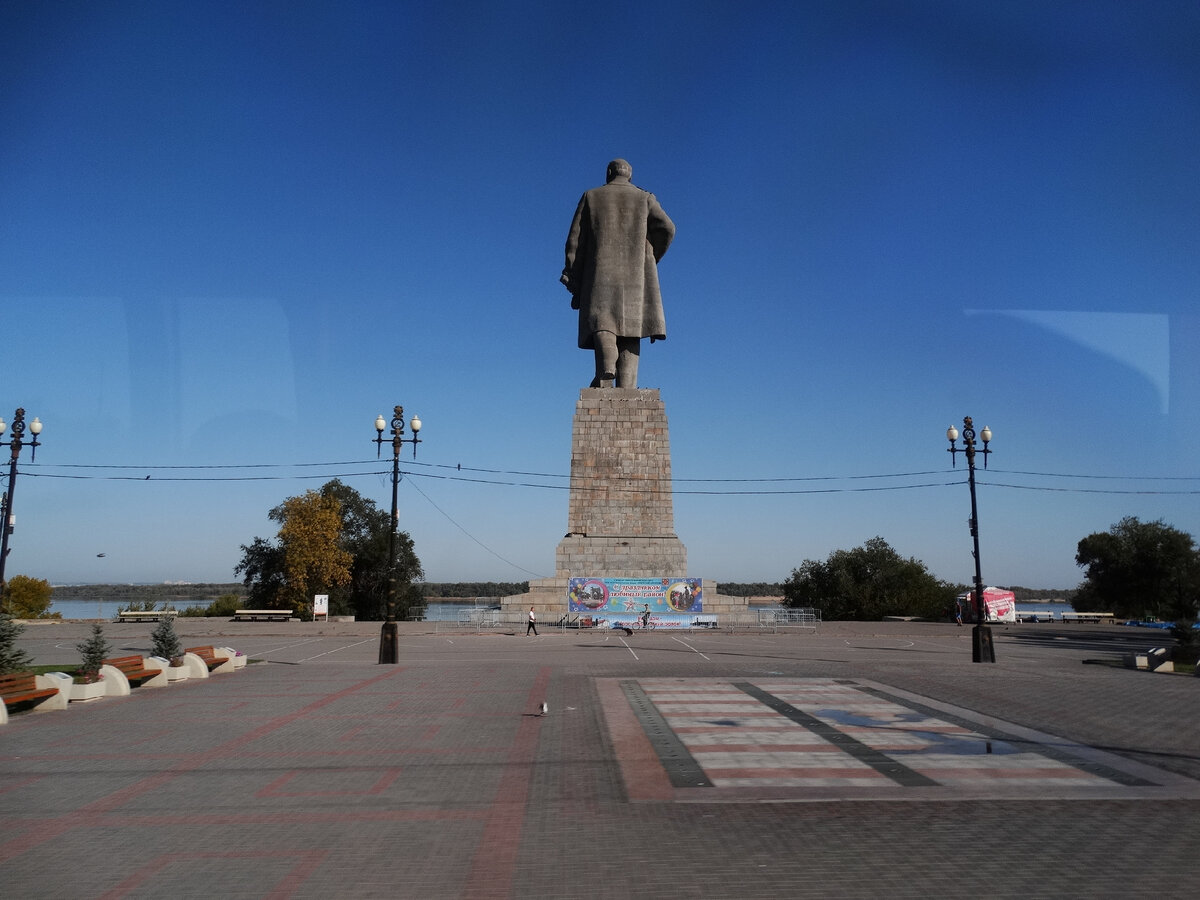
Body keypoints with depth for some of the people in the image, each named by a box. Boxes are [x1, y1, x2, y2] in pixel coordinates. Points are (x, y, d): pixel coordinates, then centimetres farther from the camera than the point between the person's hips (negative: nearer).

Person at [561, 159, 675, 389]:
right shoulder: (645, 198, 14)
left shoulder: (591, 197, 14)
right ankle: (626, 387, -11)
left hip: (601, 273, -1)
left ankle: (606, 364, -38)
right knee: (630, 328, 1)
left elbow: (575, 240, 7)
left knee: (601, 320, -7)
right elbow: (668, 229, -1)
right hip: (635, 277, 1)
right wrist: (650, 259, 14)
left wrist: (574, 282, 8)